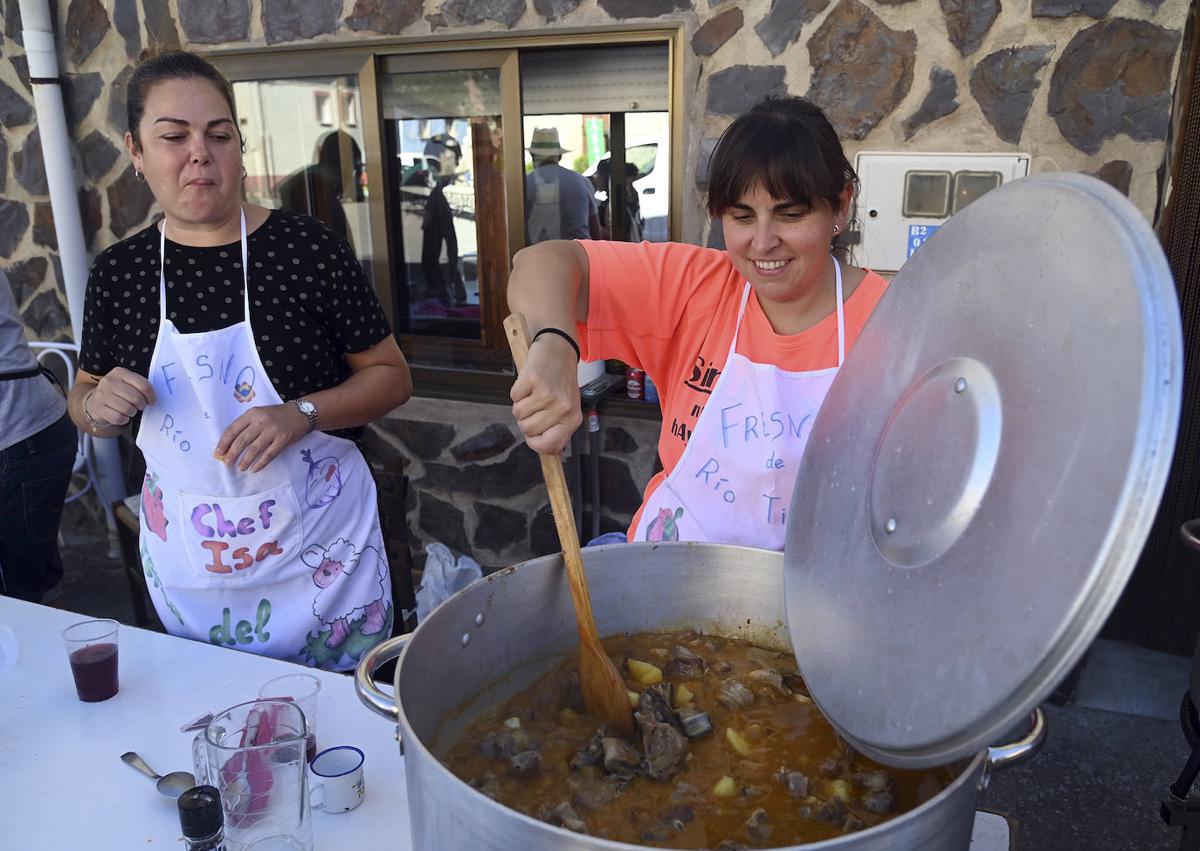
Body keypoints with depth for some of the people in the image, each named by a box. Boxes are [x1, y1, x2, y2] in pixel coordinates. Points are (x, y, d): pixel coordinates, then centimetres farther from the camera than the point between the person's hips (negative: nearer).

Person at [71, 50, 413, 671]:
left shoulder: (307, 247, -10)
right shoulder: (117, 272, 0)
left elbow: (392, 376, -5)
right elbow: (84, 399, 15)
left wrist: (301, 414, -21)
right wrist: (99, 404, -9)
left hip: (318, 550, -2)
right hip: (187, 565, 3)